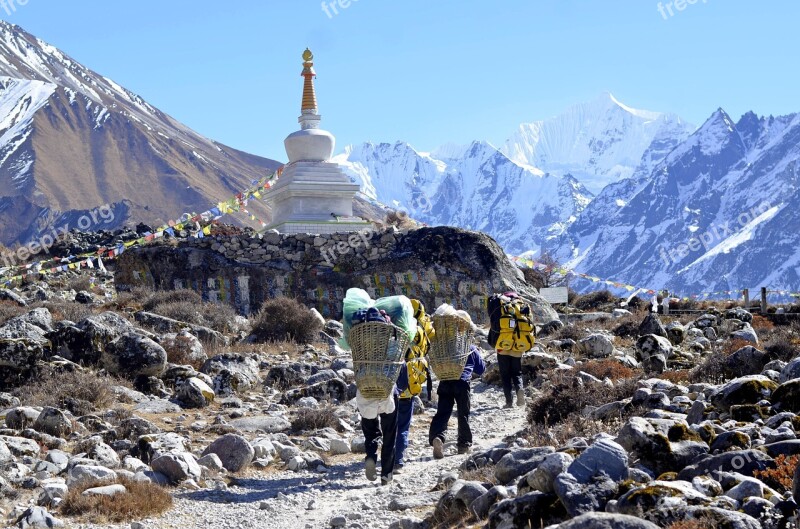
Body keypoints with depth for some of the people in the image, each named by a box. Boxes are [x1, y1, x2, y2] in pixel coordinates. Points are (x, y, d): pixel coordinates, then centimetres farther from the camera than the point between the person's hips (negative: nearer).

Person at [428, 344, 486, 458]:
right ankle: (464, 444, 17)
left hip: (445, 382, 2)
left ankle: (437, 437, -31)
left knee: (442, 413, -6)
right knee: (463, 414, 11)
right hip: (462, 382, -2)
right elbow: (481, 369, 23)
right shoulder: (472, 349, 13)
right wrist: (479, 354, 37)